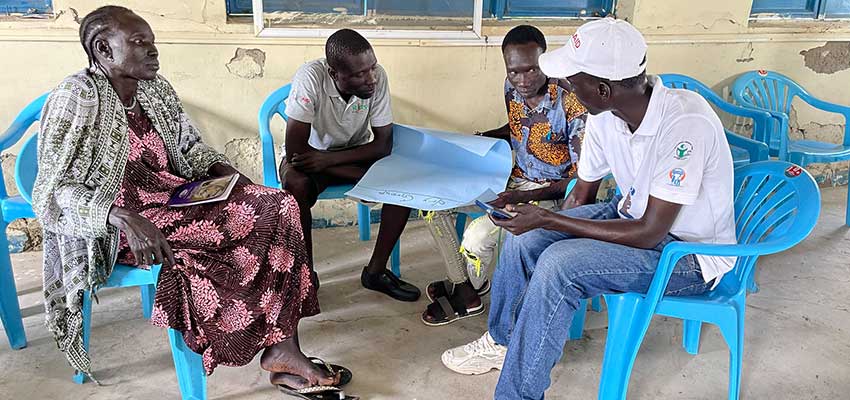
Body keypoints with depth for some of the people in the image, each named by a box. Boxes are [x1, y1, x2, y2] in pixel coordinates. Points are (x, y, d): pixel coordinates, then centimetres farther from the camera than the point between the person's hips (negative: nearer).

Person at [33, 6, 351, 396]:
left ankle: (284, 349, -17)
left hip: (177, 199, 7)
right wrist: (124, 217, -33)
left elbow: (190, 146, 19)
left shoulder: (157, 90, 7)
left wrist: (221, 169, -2)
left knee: (277, 209, -11)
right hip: (115, 226, -7)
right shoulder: (75, 98, -14)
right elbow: (51, 193, -18)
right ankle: (279, 353, -10)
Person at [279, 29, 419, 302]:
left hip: (355, 152, 3)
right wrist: (367, 177, -29)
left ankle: (376, 270, -7)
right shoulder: (310, 77, -31)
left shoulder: (378, 77, -22)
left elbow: (383, 144, -16)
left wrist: (331, 158, -29)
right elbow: (295, 149, -30)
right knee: (296, 187, -36)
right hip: (310, 154, -3)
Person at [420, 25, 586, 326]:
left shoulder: (571, 103, -25)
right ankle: (462, 284, 9)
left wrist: (525, 197, -30)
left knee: (478, 235, -28)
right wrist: (482, 138, -2)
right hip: (513, 178, 8)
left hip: (550, 193, -7)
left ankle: (470, 290, 9)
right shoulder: (512, 88, -4)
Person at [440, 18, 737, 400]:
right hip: (634, 214, 7)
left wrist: (548, 219, -27)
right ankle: (502, 340, 16)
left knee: (560, 265, -27)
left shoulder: (685, 124, -31)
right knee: (523, 240, -8)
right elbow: (582, 195, 5)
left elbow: (649, 234, -28)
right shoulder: (605, 115, -10)